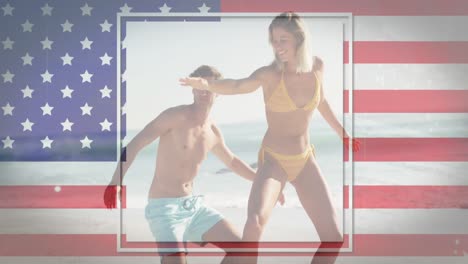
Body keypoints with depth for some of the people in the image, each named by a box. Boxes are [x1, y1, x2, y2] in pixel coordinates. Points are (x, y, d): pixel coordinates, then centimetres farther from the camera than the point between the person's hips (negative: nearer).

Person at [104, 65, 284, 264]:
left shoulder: (213, 133, 8)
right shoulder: (176, 116, -13)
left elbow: (231, 161, 27)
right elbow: (134, 145, -19)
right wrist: (114, 182, -31)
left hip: (193, 205, 7)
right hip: (163, 207, -7)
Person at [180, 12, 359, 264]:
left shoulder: (317, 66, -5)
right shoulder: (269, 73, -19)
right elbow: (237, 85, -40)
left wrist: (343, 133, 29)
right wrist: (206, 84, -61)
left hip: (305, 161, 5)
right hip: (273, 161, -4)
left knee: (334, 237, 2)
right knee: (255, 222, -31)